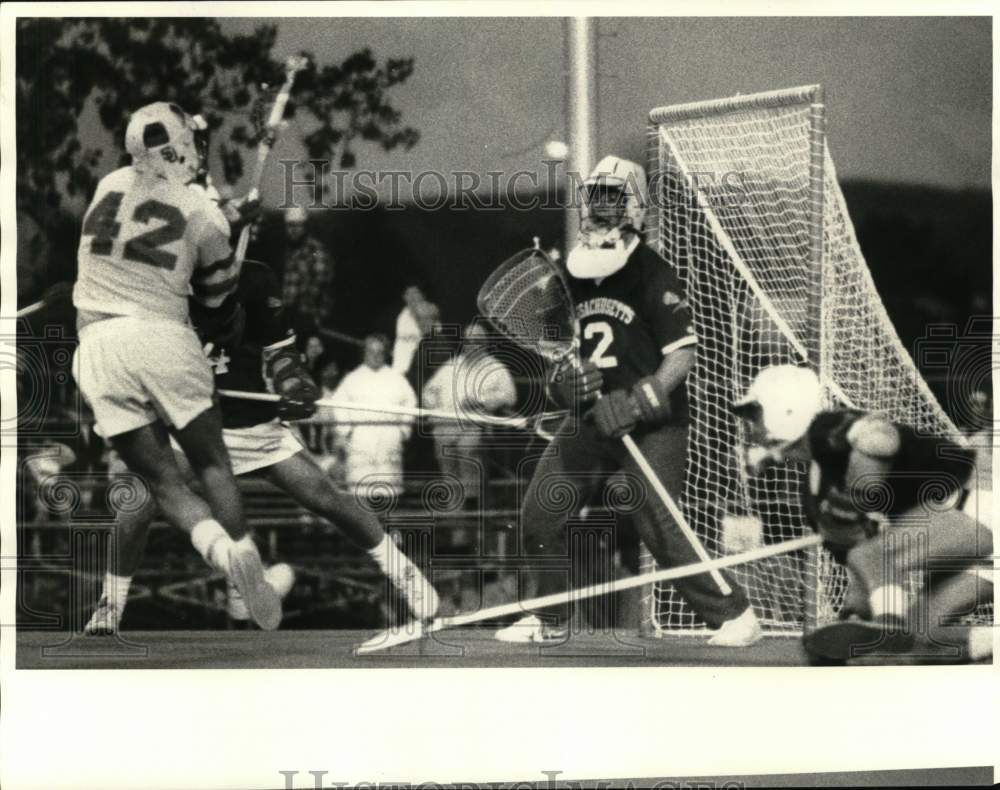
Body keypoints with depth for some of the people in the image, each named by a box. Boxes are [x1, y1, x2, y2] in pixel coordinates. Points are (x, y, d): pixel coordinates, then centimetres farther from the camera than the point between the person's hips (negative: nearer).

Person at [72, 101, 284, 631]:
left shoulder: (109, 186, 10)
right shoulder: (205, 214, 3)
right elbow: (215, 294, 15)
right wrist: (231, 229, 25)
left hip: (97, 344, 2)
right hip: (161, 336, -2)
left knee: (159, 478, 1)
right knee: (211, 463, 9)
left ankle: (221, 550, -24)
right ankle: (250, 575, -8)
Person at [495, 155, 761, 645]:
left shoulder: (654, 276, -11)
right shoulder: (576, 274, 10)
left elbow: (683, 354, -16)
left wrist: (637, 402, -25)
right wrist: (564, 379, 0)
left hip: (653, 425, -7)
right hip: (592, 419, 7)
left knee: (660, 527, -15)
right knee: (539, 513, 4)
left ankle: (734, 615, -2)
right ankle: (549, 619, 22)